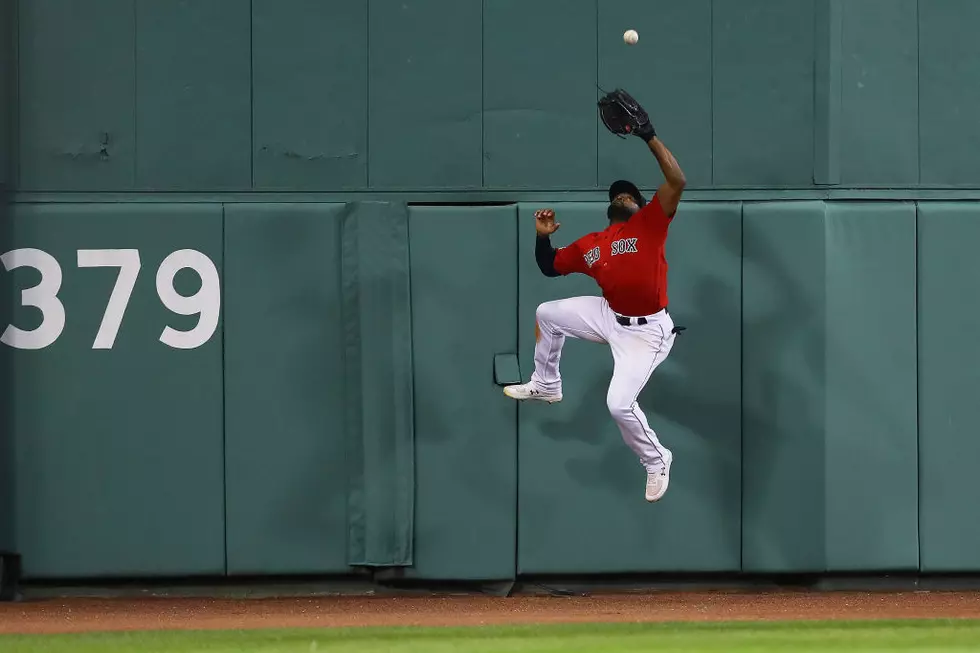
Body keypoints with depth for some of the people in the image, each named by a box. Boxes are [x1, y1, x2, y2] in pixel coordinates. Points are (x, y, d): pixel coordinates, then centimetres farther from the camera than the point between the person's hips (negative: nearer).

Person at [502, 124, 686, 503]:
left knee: (619, 404, -19)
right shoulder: (589, 245, 8)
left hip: (646, 331, -7)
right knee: (547, 314, 22)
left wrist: (650, 137, -26)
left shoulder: (649, 224, -10)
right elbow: (550, 267, 20)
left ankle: (657, 462, 6)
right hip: (609, 316, 7)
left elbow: (677, 182, -24)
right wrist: (543, 236, 1)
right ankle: (546, 385, 43)